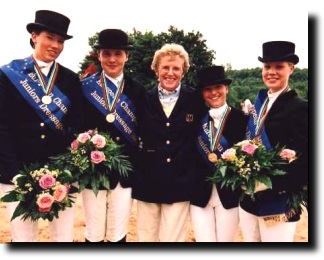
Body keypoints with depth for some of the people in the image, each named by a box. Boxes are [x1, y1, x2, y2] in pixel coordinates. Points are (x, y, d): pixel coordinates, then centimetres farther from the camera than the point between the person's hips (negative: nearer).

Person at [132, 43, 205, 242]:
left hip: (179, 183, -1)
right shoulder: (144, 100, 2)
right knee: (146, 237, 14)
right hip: (148, 182, 2)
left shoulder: (195, 100, -2)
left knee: (173, 238, 6)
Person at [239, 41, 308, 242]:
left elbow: (305, 162, -17)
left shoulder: (300, 108, -10)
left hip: (278, 204, -6)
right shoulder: (259, 103, 10)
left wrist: (268, 184, -23)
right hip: (248, 199, 6)